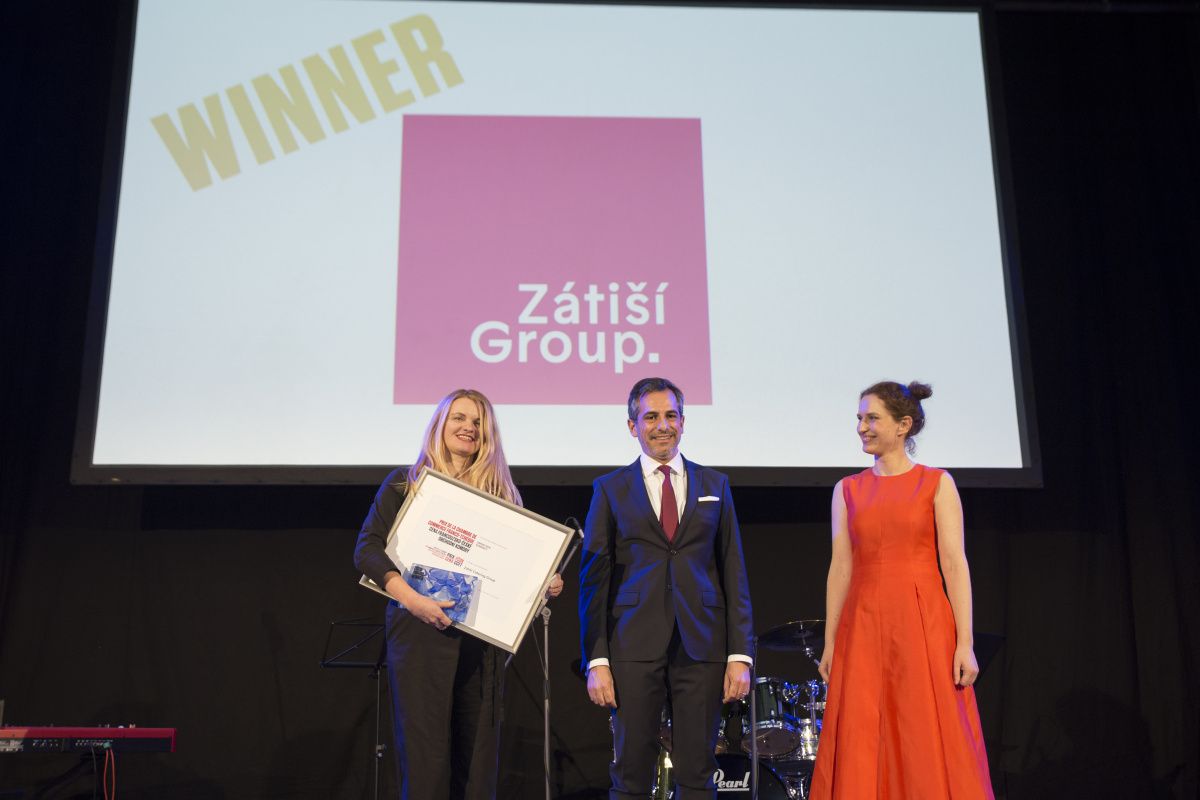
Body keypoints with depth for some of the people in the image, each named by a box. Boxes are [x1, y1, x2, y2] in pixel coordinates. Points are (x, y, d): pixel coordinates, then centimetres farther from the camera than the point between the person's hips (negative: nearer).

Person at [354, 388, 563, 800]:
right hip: (422, 635, -3)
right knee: (426, 755, -4)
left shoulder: (501, 493, 14)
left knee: (478, 756, 5)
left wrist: (543, 584, -5)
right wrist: (410, 597, -17)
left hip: (482, 638, 3)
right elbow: (367, 549, -3)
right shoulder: (404, 484, 6)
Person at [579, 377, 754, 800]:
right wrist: (596, 660, -4)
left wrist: (740, 654, 1)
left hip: (702, 646, 1)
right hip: (635, 647, -1)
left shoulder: (714, 485, 11)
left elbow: (733, 573, 8)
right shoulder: (610, 489, 7)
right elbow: (594, 579, 3)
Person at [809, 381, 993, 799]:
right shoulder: (848, 490, 11)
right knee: (862, 752, 2)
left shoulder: (937, 483, 3)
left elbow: (955, 565, -3)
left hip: (924, 624, -2)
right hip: (863, 627, 3)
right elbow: (841, 568, 8)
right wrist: (830, 643, 4)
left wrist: (965, 643, -9)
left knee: (932, 750, -1)